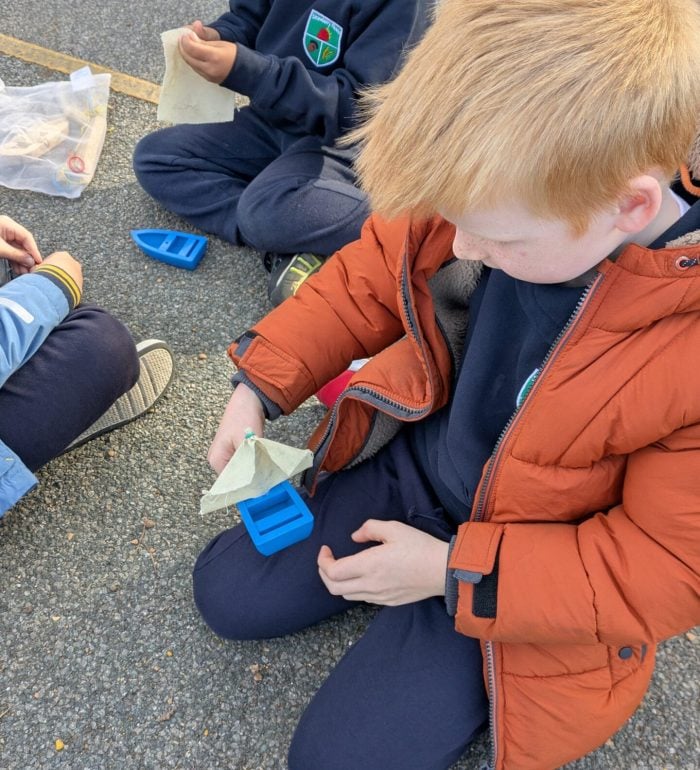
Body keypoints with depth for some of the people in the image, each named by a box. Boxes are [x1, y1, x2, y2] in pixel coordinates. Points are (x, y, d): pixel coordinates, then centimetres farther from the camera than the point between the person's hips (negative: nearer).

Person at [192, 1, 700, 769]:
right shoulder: (496, 187, -19)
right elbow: (370, 279, -1)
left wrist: (453, 571, -21)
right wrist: (259, 385, -6)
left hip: (523, 575, -4)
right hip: (409, 459, 5)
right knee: (226, 593, 10)